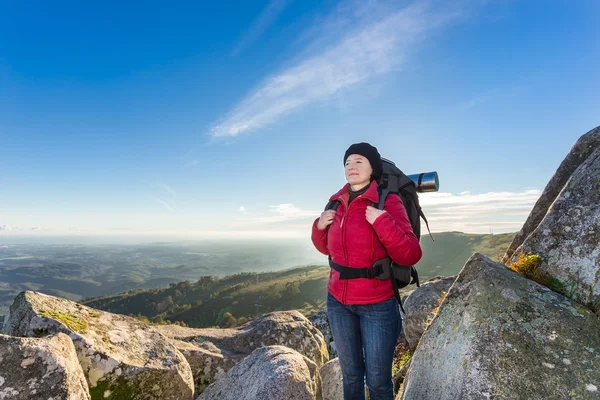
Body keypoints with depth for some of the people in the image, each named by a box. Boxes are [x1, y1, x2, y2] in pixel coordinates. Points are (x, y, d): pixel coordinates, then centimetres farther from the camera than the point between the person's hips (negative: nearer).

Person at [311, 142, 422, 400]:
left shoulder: (388, 201, -13)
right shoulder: (336, 202, 1)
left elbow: (410, 255, -19)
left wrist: (381, 222, -29)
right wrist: (319, 227, -5)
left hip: (377, 305, -4)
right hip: (338, 302, 5)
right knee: (350, 375, 22)